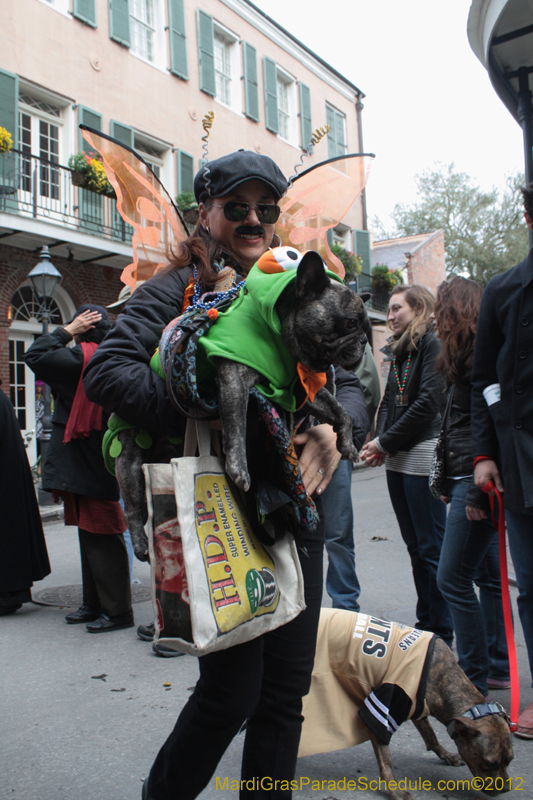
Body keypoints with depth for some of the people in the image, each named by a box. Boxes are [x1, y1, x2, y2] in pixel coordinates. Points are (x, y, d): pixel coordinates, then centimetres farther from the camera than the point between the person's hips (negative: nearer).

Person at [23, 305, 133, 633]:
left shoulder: (82, 358, -15)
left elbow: (35, 356, -13)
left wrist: (66, 330, -5)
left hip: (84, 465, -9)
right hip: (97, 462, 9)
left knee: (101, 537, -4)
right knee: (91, 535, 15)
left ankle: (117, 610, 3)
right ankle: (95, 605, 25)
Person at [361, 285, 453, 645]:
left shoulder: (434, 344, -8)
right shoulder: (400, 349, 18)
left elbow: (428, 402, -16)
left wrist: (386, 441, -11)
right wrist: (379, 440, 1)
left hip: (423, 455, -8)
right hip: (397, 458, 8)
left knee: (432, 547, -2)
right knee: (414, 544, 13)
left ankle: (442, 631, 9)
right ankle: (425, 623, 24)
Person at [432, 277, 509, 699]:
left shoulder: (479, 351, -12)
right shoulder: (470, 353, 19)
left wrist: (477, 489, -21)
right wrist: (450, 482, 17)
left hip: (478, 479, -10)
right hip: (468, 478, 10)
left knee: (453, 578, -5)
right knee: (487, 575, 14)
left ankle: (474, 680, 7)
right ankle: (497, 668, 25)